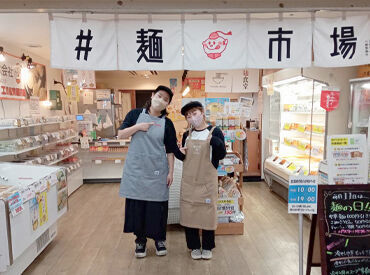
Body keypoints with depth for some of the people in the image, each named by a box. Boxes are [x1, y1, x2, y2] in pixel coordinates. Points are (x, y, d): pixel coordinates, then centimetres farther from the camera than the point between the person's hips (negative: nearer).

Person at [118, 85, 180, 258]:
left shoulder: (167, 123, 3)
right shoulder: (135, 114, 3)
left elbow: (170, 150, 4)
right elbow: (120, 135, 1)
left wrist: (171, 172, -2)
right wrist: (138, 127, -13)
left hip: (157, 171, 0)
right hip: (135, 169, 1)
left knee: (158, 205, 5)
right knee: (136, 204, 7)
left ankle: (159, 239, 26)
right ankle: (140, 239, 26)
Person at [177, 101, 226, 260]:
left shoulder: (214, 132, -6)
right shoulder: (187, 135, 6)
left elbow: (222, 155, -13)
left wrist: (214, 140, -28)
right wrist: (181, 153, -3)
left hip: (207, 180, -3)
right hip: (189, 180, 4)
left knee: (208, 212, 8)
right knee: (189, 212, 9)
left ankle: (207, 247, 28)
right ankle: (194, 246, 28)